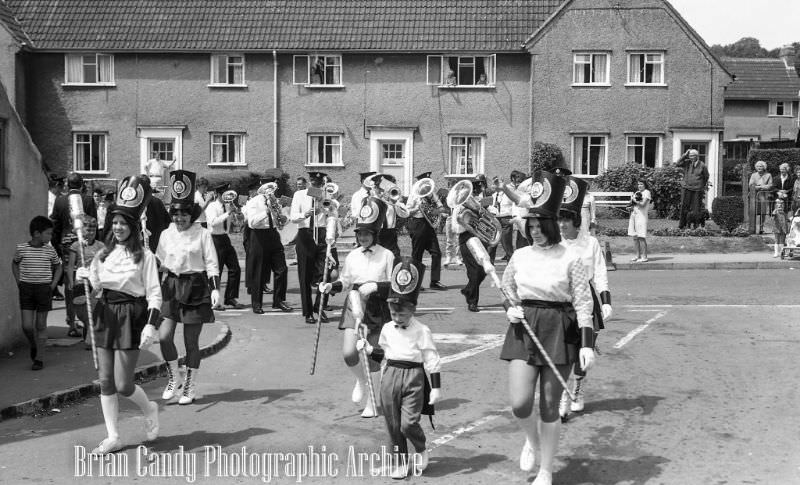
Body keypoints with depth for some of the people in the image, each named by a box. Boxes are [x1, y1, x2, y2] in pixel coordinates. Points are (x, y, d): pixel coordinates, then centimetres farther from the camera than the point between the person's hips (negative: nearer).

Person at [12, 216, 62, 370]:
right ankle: (33, 346, 27)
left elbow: (58, 267, 15)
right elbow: (15, 263, 16)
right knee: (27, 326, -4)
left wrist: (53, 285, 4)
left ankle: (39, 358, 13)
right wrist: (19, 282, 7)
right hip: (26, 289, 0)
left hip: (44, 288, 0)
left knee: (41, 325, 4)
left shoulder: (50, 251, -1)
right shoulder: (21, 248, -3)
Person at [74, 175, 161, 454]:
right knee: (106, 382, 6)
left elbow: (154, 293, -8)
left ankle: (149, 409, 27)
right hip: (106, 315, 5)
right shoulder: (104, 254, 10)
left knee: (123, 385, -5)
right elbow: (95, 287, 11)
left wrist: (151, 324, -18)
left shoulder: (144, 256, -5)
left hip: (131, 316, -5)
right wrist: (84, 278, -11)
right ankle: (113, 437, 16)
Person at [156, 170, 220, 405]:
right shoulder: (166, 234, 7)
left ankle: (190, 387, 18)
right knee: (164, 336, -7)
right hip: (172, 286, 4)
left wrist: (215, 289, -14)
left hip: (195, 287, -3)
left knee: (191, 341, 3)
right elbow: (159, 263, 16)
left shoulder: (202, 234, -4)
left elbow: (212, 264, -5)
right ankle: (173, 379, 16)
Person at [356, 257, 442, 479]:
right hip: (390, 376, 5)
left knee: (408, 423, -11)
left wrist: (436, 388, -10)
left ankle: (421, 450, 20)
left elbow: (432, 361, -7)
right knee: (393, 425, 8)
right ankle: (400, 462, 23)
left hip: (413, 377, -5)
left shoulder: (422, 331, -9)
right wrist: (369, 349, 1)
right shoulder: (387, 329, 6)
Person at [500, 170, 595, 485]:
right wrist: (510, 309, 0)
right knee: (519, 403, -8)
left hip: (558, 331, -2)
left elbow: (583, 303, -5)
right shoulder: (520, 256, 4)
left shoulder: (569, 259, -6)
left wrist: (587, 344, -11)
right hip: (524, 328, 3)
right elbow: (506, 288, 20)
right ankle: (531, 440, 28)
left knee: (549, 407, 5)